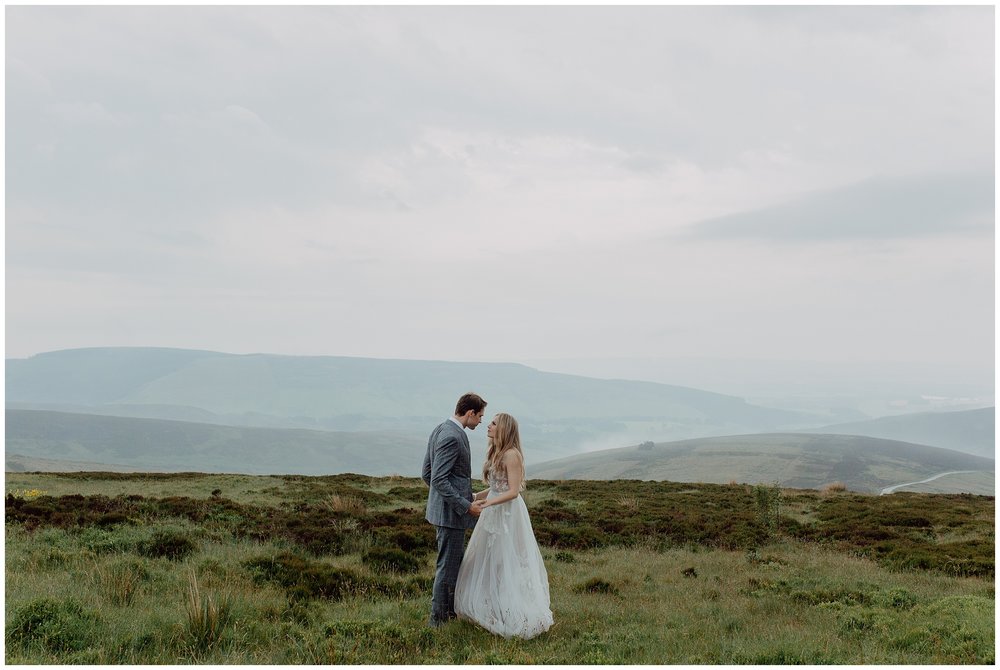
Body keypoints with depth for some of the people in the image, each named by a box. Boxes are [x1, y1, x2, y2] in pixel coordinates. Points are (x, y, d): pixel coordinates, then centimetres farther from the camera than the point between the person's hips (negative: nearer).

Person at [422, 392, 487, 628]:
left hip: (444, 508, 10)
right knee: (448, 565, 1)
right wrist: (465, 506, -21)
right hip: (452, 511, -10)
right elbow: (438, 479, -26)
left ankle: (451, 608, 34)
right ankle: (438, 618, 12)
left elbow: (427, 473, 14)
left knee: (455, 562, 21)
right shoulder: (452, 437, -22)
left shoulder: (440, 430, 10)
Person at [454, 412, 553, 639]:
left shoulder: (512, 454, -16)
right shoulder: (495, 453, 11)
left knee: (506, 563, -2)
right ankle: (493, 610, 23)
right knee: (489, 562, 13)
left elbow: (513, 492, -20)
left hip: (507, 513, -9)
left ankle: (515, 617, 9)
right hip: (493, 512, 9)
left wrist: (488, 502, -31)